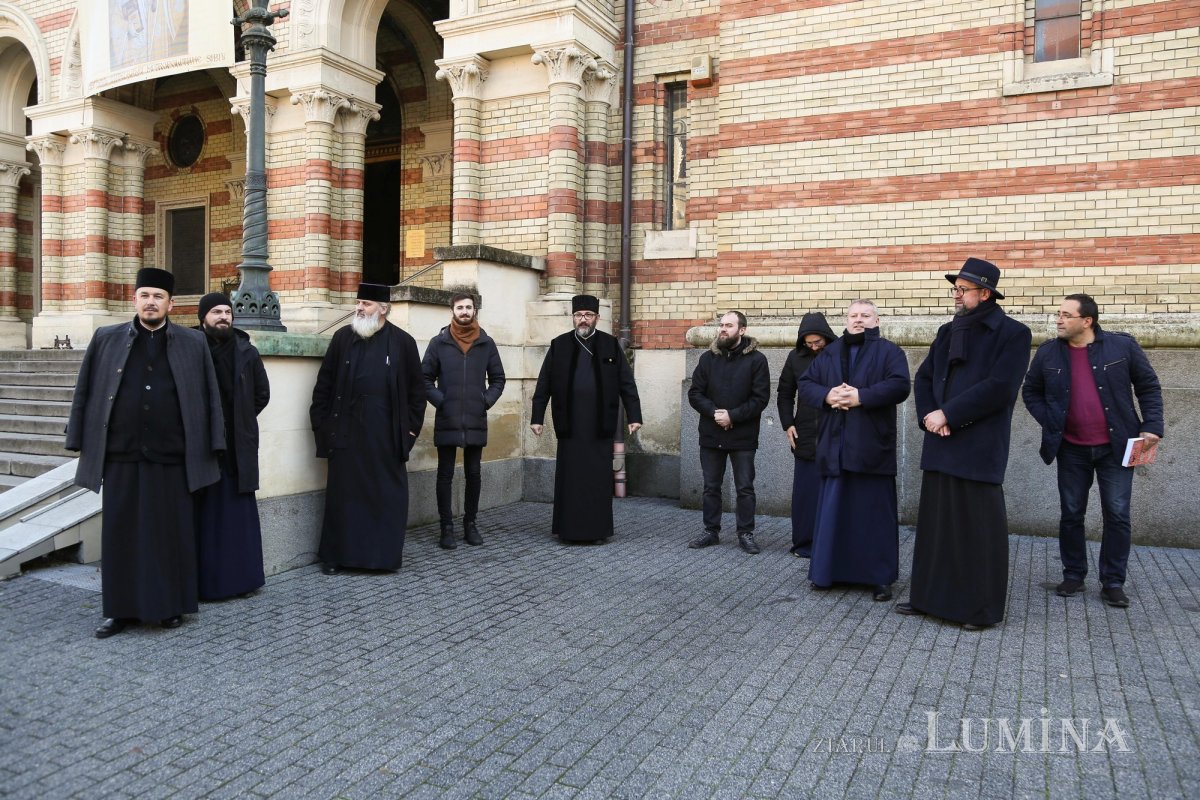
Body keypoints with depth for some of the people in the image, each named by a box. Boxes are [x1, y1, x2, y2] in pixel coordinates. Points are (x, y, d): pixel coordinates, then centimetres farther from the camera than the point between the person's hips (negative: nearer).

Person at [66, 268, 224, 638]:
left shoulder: (193, 343, 4)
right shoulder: (106, 339, 6)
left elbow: (209, 395, 3)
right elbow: (84, 392, 9)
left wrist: (213, 445, -1)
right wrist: (79, 440, 5)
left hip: (172, 457, -1)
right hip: (121, 455, 1)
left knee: (171, 532, 5)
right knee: (120, 532, 7)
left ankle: (171, 605, 18)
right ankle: (121, 608, 18)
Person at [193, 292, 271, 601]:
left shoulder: (247, 352, 5)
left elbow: (262, 393, 15)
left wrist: (242, 420, 9)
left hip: (238, 447, 2)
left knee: (240, 512, 7)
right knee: (204, 514, 3)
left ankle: (242, 576, 16)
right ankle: (206, 580, 10)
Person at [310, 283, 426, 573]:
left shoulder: (402, 342, 2)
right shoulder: (343, 337, 5)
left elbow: (416, 389, 6)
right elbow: (324, 383, 8)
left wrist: (411, 427, 2)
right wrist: (320, 423, 3)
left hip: (386, 433, -1)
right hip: (346, 430, 1)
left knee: (388, 495, 5)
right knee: (342, 494, 6)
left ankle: (387, 553, 18)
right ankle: (335, 555, 18)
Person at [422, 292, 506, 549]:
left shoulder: (486, 343, 5)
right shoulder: (439, 342, 1)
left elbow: (498, 378, 10)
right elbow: (425, 378, 2)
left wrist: (487, 400, -2)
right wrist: (439, 400, -8)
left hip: (476, 421, 2)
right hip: (447, 421, -1)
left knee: (473, 474, 9)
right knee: (445, 475, 3)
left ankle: (470, 523, 21)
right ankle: (447, 526, 11)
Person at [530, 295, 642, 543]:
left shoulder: (611, 345, 6)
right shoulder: (559, 346, 6)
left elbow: (627, 383, 5)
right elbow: (543, 385, 7)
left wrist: (634, 416, -1)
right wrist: (537, 417, 3)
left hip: (600, 425, 0)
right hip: (570, 425, 0)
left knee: (600, 478, 3)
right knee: (570, 478, 3)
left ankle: (599, 528, 14)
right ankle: (569, 529, 13)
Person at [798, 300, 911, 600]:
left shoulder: (889, 351, 3)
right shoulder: (829, 353, 15)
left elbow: (900, 385, -12)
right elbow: (805, 384, 9)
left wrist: (861, 396, -20)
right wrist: (826, 395, -11)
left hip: (872, 447, -3)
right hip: (835, 446, 4)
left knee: (876, 513, 2)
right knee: (833, 510, 7)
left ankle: (880, 576, 10)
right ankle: (828, 571, 16)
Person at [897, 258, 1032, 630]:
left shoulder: (1012, 334, -5)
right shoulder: (947, 332, 15)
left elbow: (999, 387, -15)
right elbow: (923, 378, 13)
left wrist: (947, 414, -15)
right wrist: (928, 415, -6)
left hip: (979, 447, -6)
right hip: (940, 444, 6)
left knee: (978, 528, 0)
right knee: (935, 522, 10)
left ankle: (981, 607, 12)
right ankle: (930, 595, 21)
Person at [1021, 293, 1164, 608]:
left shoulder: (1122, 346, -6)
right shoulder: (1048, 353, -1)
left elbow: (1149, 387, 0)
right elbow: (1031, 392, 10)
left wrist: (1152, 427, -9)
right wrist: (1049, 423, -2)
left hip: (1116, 447, -1)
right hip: (1072, 449, 2)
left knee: (1117, 516, 2)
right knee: (1070, 514, 8)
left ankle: (1113, 582, 14)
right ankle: (1073, 575, 22)